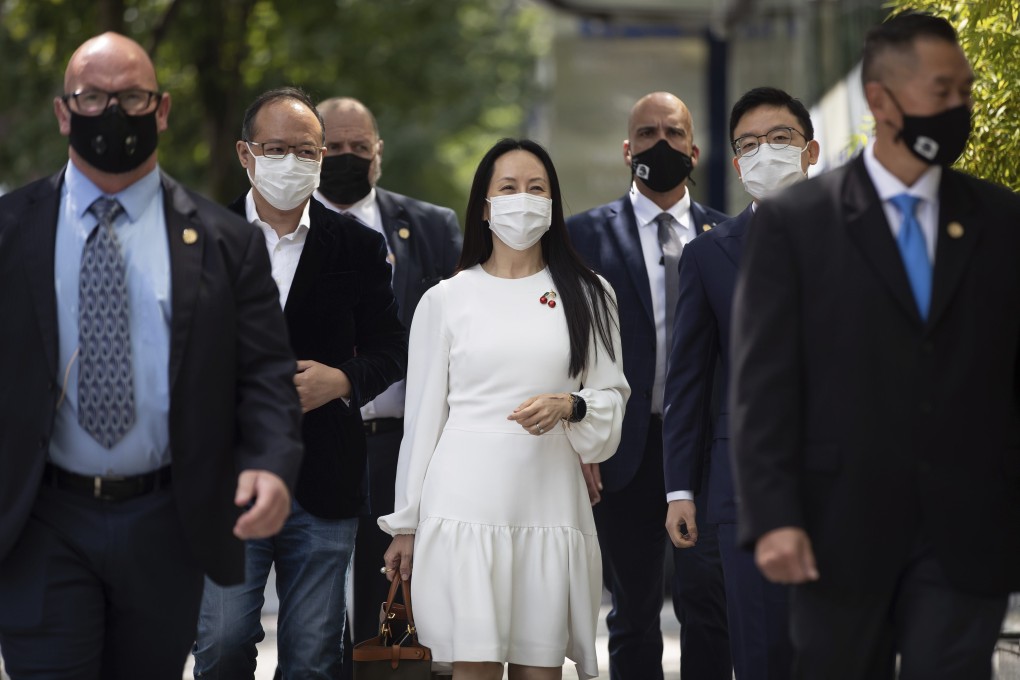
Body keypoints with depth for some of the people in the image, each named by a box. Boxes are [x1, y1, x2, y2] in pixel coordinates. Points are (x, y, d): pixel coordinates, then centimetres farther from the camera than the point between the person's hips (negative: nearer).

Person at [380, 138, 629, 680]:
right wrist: (405, 524, 9)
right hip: (466, 500, -1)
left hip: (549, 503, 2)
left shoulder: (588, 296, 10)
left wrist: (569, 407, -12)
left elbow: (612, 397, 11)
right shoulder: (446, 300, 8)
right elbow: (422, 416, 9)